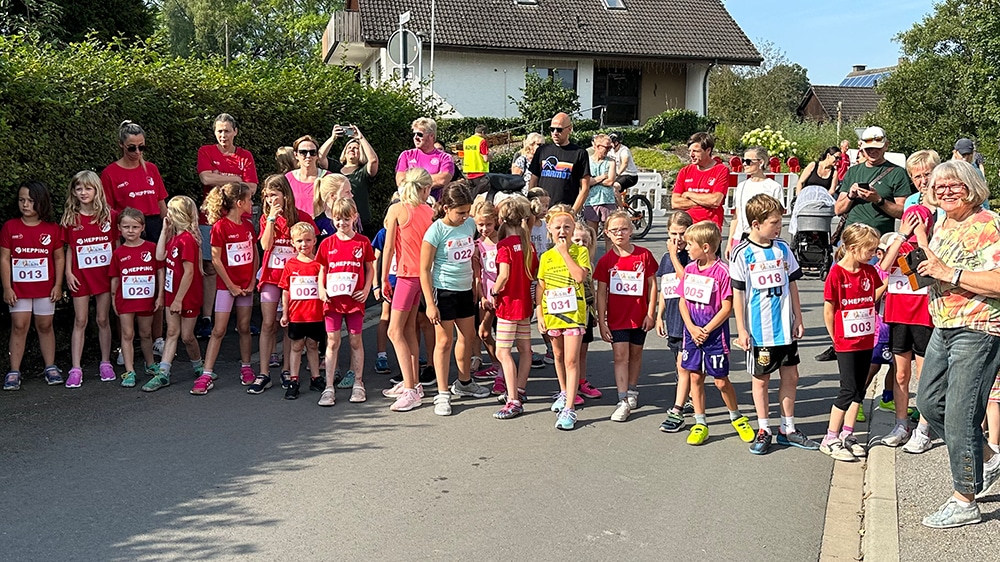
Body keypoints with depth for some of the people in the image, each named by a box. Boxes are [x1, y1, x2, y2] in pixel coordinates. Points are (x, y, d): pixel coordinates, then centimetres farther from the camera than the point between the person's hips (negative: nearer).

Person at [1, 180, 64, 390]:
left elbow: (59, 258, 3)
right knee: (19, 327, 0)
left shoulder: (53, 229, -1)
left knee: (45, 326, 10)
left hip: (45, 288, 1)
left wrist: (58, 285, -3)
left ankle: (50, 368, 17)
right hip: (19, 288, 0)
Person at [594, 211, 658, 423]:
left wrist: (651, 313, -2)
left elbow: (652, 284, 1)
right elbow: (601, 293, -2)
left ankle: (632, 391, 33)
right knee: (620, 356, -4)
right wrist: (601, 322, -4)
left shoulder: (644, 255, -4)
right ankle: (623, 401, -2)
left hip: (639, 316, 1)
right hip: (617, 317, -1)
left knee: (635, 354, 15)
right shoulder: (606, 260, -4)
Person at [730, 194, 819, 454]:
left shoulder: (783, 249, 4)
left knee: (790, 376, 10)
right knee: (761, 379, 8)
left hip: (785, 328, 4)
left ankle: (788, 429, 24)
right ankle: (763, 430, 20)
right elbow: (738, 294, -7)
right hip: (758, 331, -4)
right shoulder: (742, 254, -9)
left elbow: (792, 285, 11)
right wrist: (741, 330, -8)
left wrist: (798, 319, 9)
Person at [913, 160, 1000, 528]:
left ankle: (964, 502, 10)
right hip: (943, 329, 9)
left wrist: (950, 273, -26)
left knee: (959, 416, -4)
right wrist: (921, 262, 5)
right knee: (929, 401, 16)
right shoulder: (942, 226, 11)